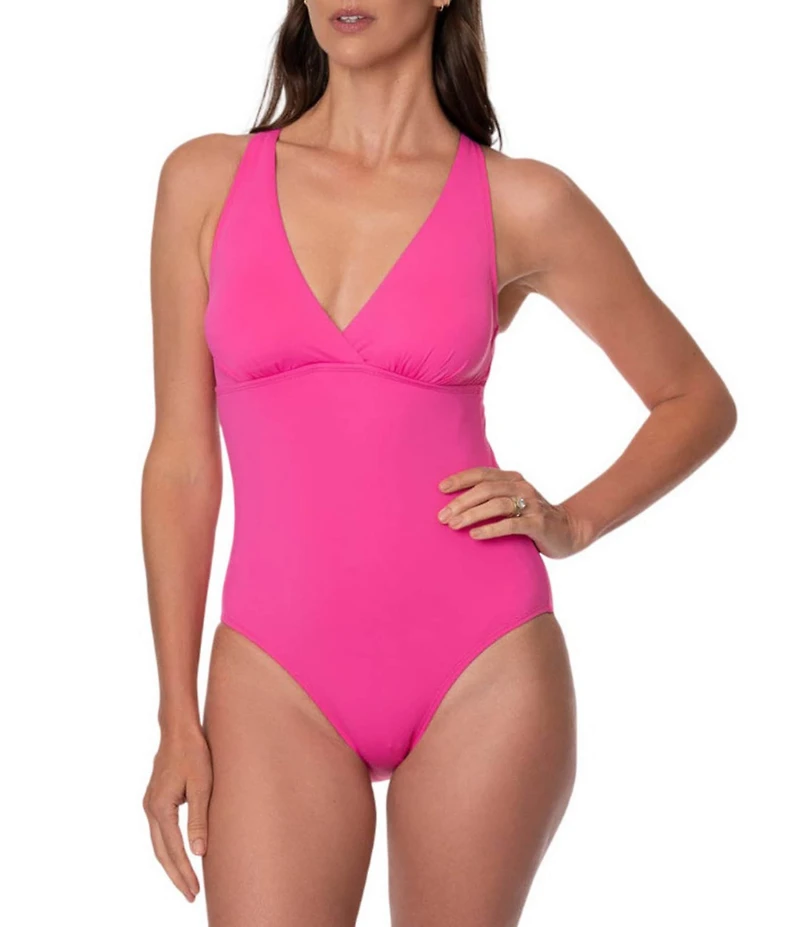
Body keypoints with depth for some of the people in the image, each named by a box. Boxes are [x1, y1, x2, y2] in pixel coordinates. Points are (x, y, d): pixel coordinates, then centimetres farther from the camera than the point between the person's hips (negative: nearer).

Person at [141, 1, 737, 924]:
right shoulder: (206, 181, 4)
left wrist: (573, 522, -3)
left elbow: (698, 400, 13)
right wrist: (177, 716, 2)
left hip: (484, 672, 0)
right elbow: (182, 458, 5)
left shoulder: (521, 205, 0)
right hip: (280, 679, 1)